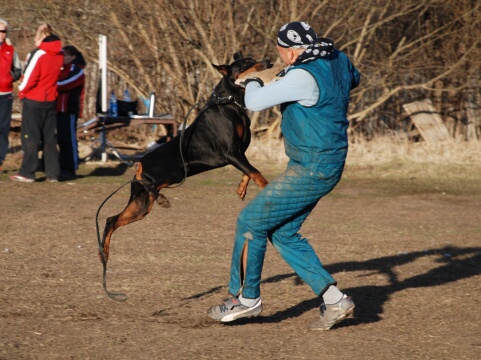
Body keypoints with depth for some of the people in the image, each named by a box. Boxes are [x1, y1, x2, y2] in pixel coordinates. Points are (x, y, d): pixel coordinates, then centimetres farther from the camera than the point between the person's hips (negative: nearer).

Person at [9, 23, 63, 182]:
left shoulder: (38, 54, -16)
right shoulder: (59, 55, 2)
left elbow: (29, 78, -13)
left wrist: (22, 91, 2)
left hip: (34, 100, -6)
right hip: (51, 100, 6)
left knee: (31, 137, -1)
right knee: (49, 138, 10)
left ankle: (27, 173, -3)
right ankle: (53, 173, 9)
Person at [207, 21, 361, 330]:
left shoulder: (304, 76, -23)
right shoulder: (338, 60, 4)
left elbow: (255, 102, -21)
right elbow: (354, 80, 29)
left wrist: (253, 84, 2)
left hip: (311, 170, -10)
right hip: (326, 166, 10)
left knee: (251, 221, 1)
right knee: (283, 233, 15)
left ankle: (246, 297, 13)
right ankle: (333, 299, 12)